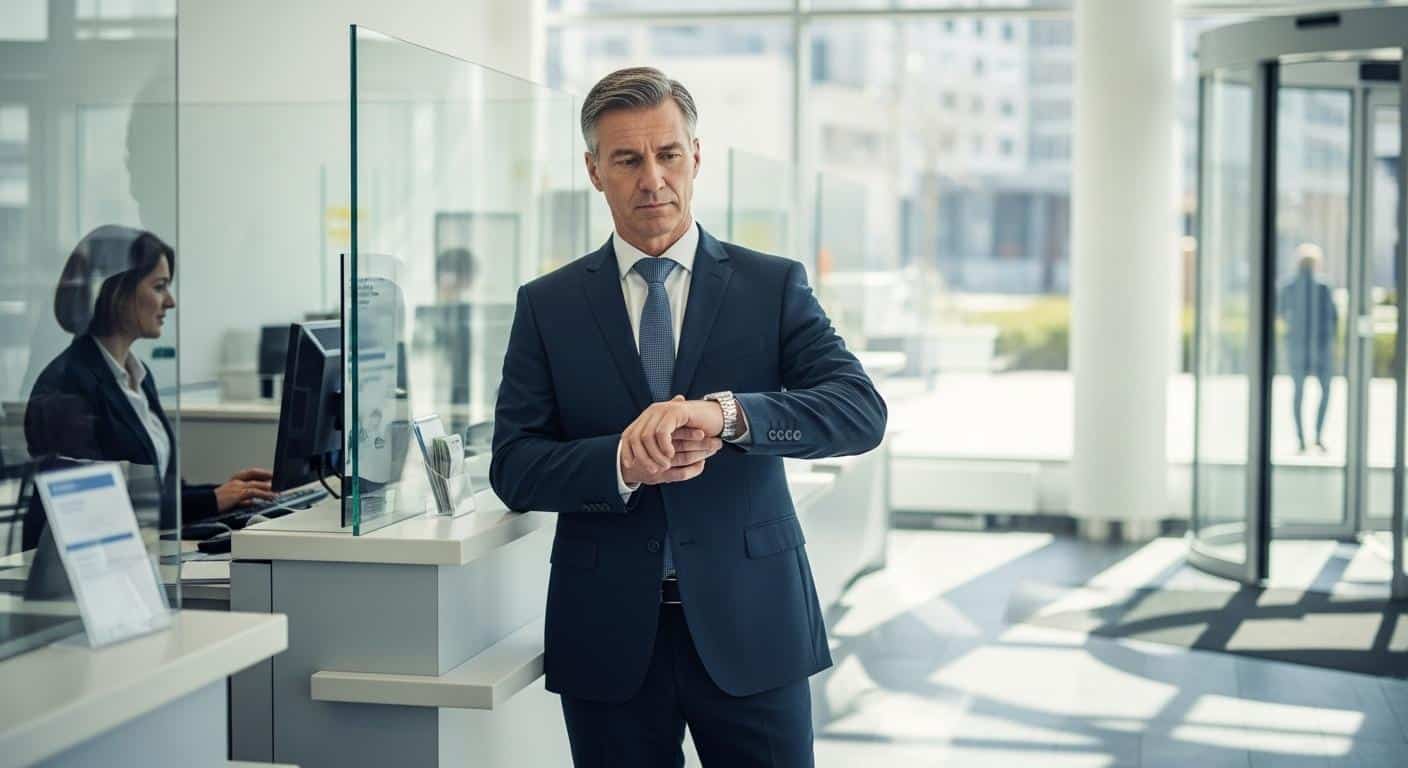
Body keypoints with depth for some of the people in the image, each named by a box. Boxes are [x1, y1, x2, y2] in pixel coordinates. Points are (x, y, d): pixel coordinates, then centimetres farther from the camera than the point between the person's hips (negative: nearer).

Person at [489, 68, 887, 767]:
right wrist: (622, 462, -21)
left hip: (750, 629, 0)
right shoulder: (547, 305, 5)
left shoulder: (773, 286, 3)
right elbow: (513, 468, -1)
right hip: (609, 634, 1)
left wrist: (725, 413, -26)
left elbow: (862, 410, -10)